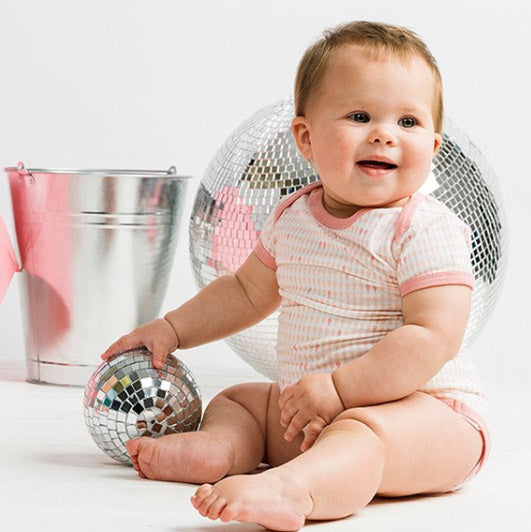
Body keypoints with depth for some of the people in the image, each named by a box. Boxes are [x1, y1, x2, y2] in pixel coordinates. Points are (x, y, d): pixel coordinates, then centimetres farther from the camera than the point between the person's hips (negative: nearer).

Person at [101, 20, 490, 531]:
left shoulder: (425, 230, -15)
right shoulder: (292, 217, 7)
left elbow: (433, 338, -25)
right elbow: (247, 292, 24)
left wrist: (338, 388, -27)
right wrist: (171, 329, 17)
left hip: (427, 410, -8)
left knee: (363, 430, -37)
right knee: (237, 400, 14)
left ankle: (286, 489, -63)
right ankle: (219, 447, -18)